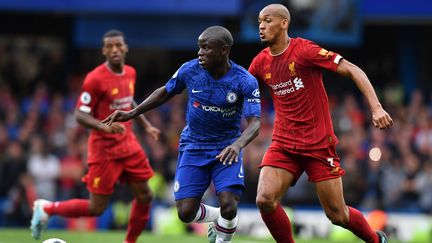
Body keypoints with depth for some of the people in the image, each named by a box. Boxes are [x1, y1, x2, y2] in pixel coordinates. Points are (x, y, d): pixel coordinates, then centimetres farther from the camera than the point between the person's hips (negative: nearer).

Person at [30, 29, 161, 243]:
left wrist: (146, 125, 18)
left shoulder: (130, 73, 5)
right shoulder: (95, 79, -19)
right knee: (96, 208, -3)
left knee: (144, 196, 3)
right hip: (104, 149, -7)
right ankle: (46, 208, 17)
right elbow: (80, 115, -18)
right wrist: (104, 127, -34)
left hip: (128, 144, 7)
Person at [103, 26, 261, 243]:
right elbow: (165, 92, 9)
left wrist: (238, 144, -44)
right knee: (186, 213, -8)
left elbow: (254, 123, -23)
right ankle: (217, 219, 28)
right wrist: (132, 113, 6)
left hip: (226, 150, -2)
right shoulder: (190, 70, -10)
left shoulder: (245, 82, -18)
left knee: (228, 206, -23)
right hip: (193, 147, 2)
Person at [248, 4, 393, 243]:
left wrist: (376, 108, -25)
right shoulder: (261, 62, 5)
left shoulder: (304, 50, -12)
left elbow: (352, 70, -14)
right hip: (283, 145, 4)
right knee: (265, 200, -18)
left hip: (319, 144, -4)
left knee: (337, 215, 0)